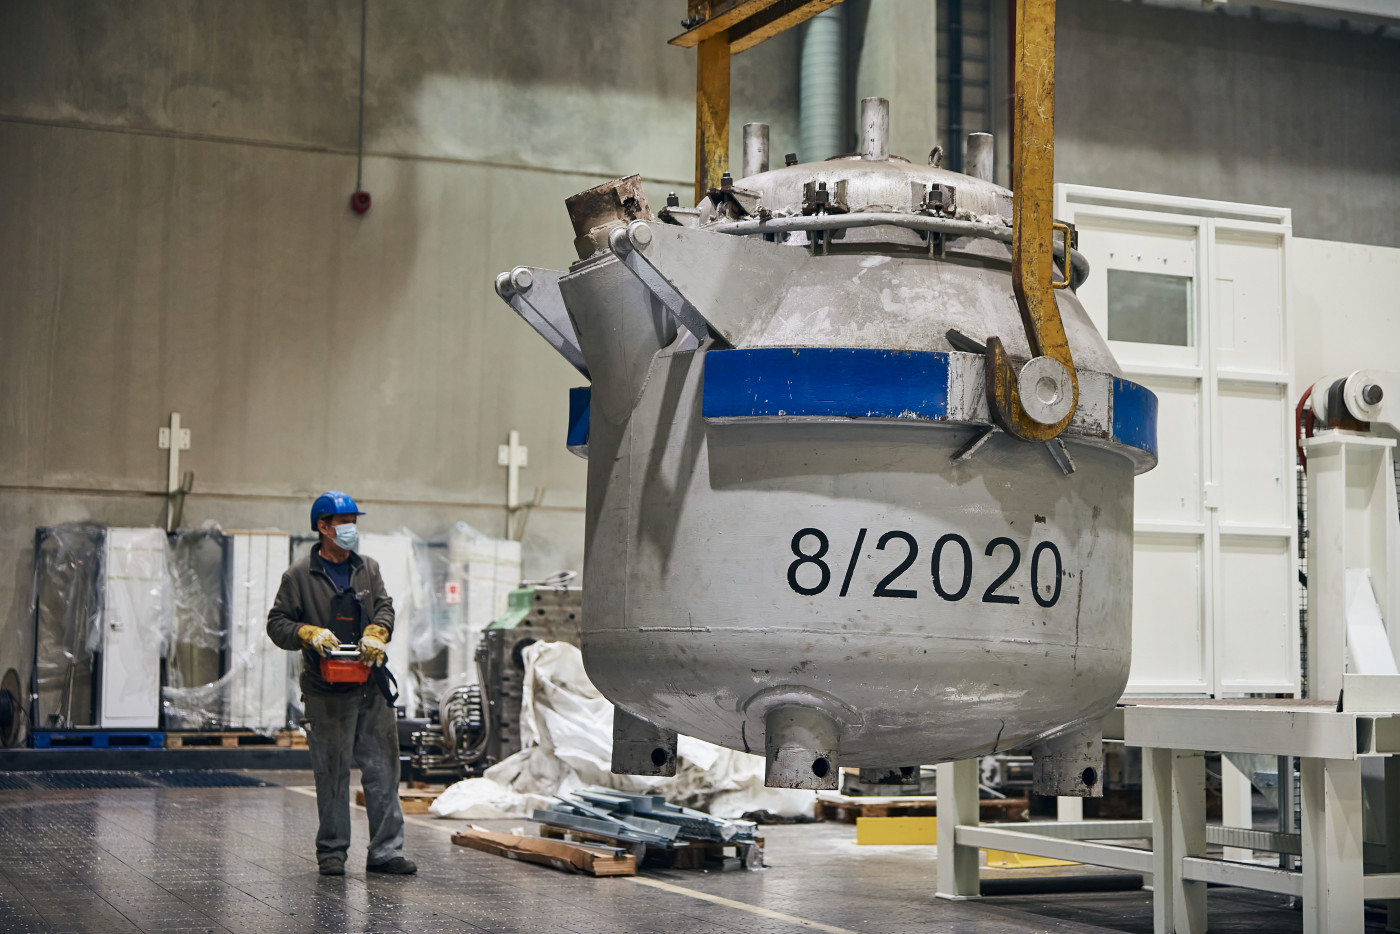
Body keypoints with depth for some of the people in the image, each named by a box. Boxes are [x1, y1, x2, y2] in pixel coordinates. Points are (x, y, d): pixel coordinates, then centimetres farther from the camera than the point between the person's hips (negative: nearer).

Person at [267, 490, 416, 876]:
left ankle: (386, 851, 6)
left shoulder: (368, 569, 14)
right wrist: (310, 634, -16)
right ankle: (331, 852, 12)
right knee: (332, 772, 1)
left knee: (383, 768, 1)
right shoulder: (300, 576, 1)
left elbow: (384, 607, 9)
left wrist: (376, 633, -13)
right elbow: (277, 624, 2)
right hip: (327, 693, -4)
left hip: (371, 687, 4)